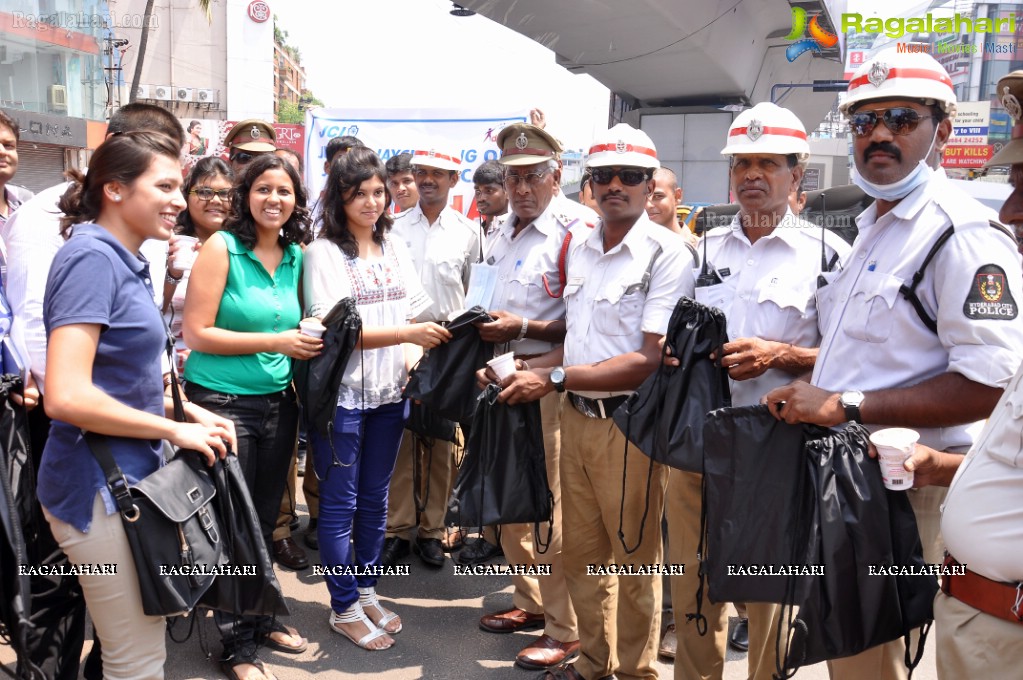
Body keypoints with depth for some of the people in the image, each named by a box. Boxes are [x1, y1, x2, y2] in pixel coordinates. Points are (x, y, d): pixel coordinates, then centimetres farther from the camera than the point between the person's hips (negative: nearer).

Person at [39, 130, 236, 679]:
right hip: (99, 488, -9)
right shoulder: (91, 257, -17)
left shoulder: (124, 260, 10)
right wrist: (174, 429, -17)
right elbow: (66, 396, -26)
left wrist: (184, 409, 7)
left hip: (129, 479, 9)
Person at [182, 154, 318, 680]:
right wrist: (275, 342, -17)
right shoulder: (222, 247, -10)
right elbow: (196, 333, -15)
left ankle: (262, 617, 35)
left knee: (265, 518, 16)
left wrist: (308, 339, -1)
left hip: (277, 401, 5)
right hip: (223, 401, -5)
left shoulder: (296, 256, 6)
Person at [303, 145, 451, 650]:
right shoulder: (324, 252, -8)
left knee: (375, 498, 16)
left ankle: (366, 591, 32)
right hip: (341, 395, -5)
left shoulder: (395, 248, 9)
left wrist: (415, 363, -7)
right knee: (340, 503, 6)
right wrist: (406, 334, -23)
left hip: (389, 394, 6)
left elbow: (415, 314, 10)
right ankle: (344, 608, 20)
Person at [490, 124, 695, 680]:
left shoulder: (667, 254, -12)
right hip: (577, 418, 6)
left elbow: (651, 361, -19)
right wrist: (524, 368, -1)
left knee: (634, 560, 10)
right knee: (581, 552, 17)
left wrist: (555, 378, -19)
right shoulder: (579, 246, 9)